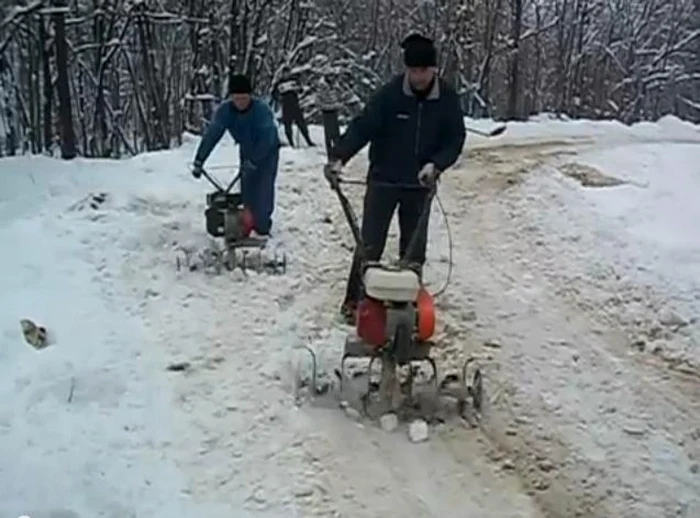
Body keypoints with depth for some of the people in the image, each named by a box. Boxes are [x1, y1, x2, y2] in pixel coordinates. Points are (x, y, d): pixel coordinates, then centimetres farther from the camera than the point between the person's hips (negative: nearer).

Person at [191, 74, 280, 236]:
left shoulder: (261, 109, -34)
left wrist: (253, 161, -42)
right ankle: (251, 222, 21)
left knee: (264, 188, -11)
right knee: (247, 188, 4)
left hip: (267, 151, -4)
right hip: (247, 151, 4)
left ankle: (262, 226, 1)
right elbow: (211, 135, -22)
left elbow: (267, 139, -37)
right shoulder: (224, 110, -21)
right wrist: (199, 161, -28)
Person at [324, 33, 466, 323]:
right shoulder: (389, 95, -15)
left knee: (414, 247, 12)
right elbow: (362, 127, -19)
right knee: (369, 244, 1)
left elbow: (455, 140, -2)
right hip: (383, 180, -3)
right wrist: (339, 157, -33)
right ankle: (354, 301, 10)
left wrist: (435, 165, -19)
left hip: (420, 185, 3)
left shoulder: (447, 100, -6)